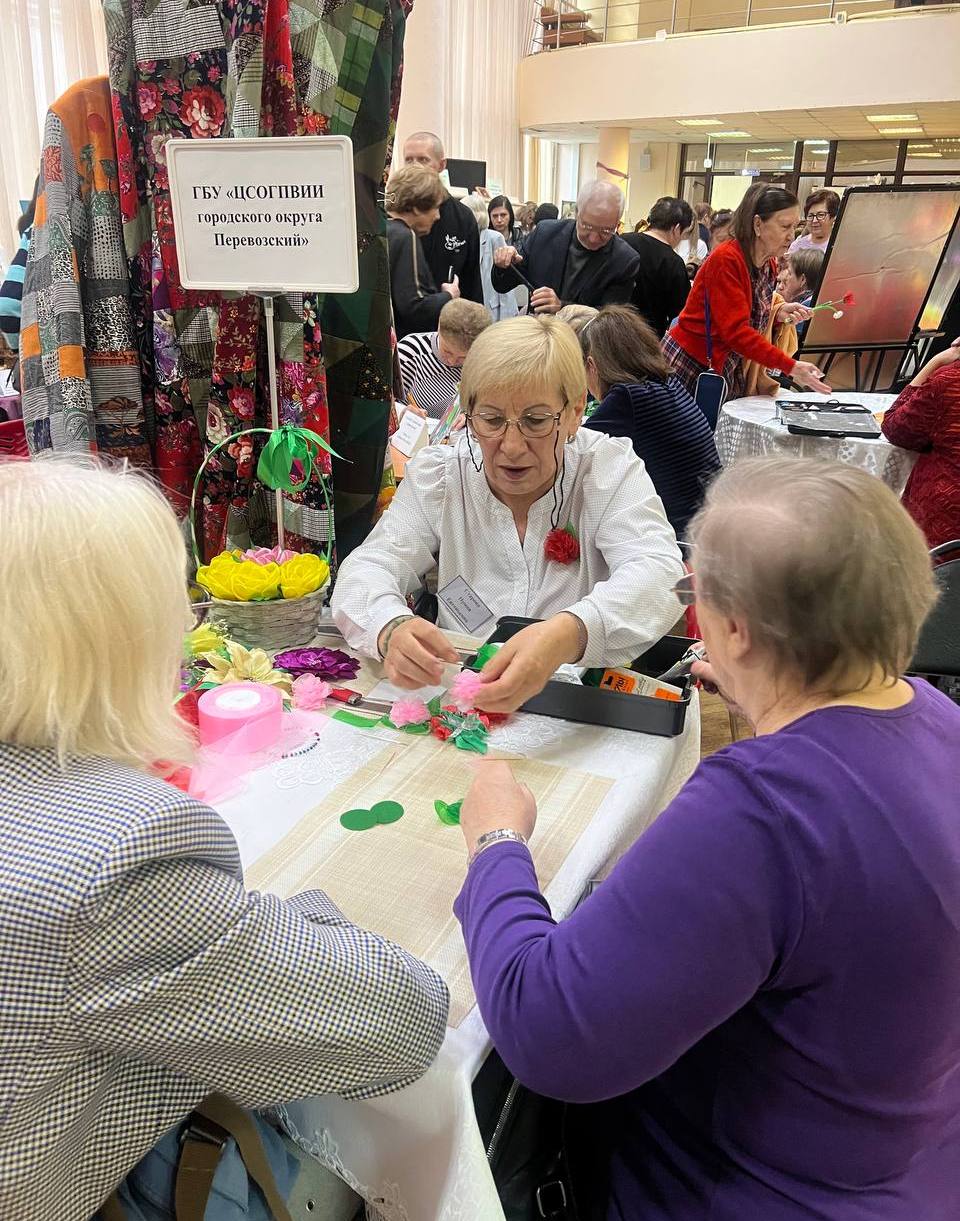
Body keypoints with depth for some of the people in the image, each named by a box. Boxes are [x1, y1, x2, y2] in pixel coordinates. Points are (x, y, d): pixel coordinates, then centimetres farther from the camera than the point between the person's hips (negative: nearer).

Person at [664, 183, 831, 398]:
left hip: (729, 372, 8)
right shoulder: (726, 259, -18)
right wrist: (791, 367, -29)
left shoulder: (769, 264, 7)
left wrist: (779, 313, -7)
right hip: (690, 366, -7)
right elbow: (735, 331, -26)